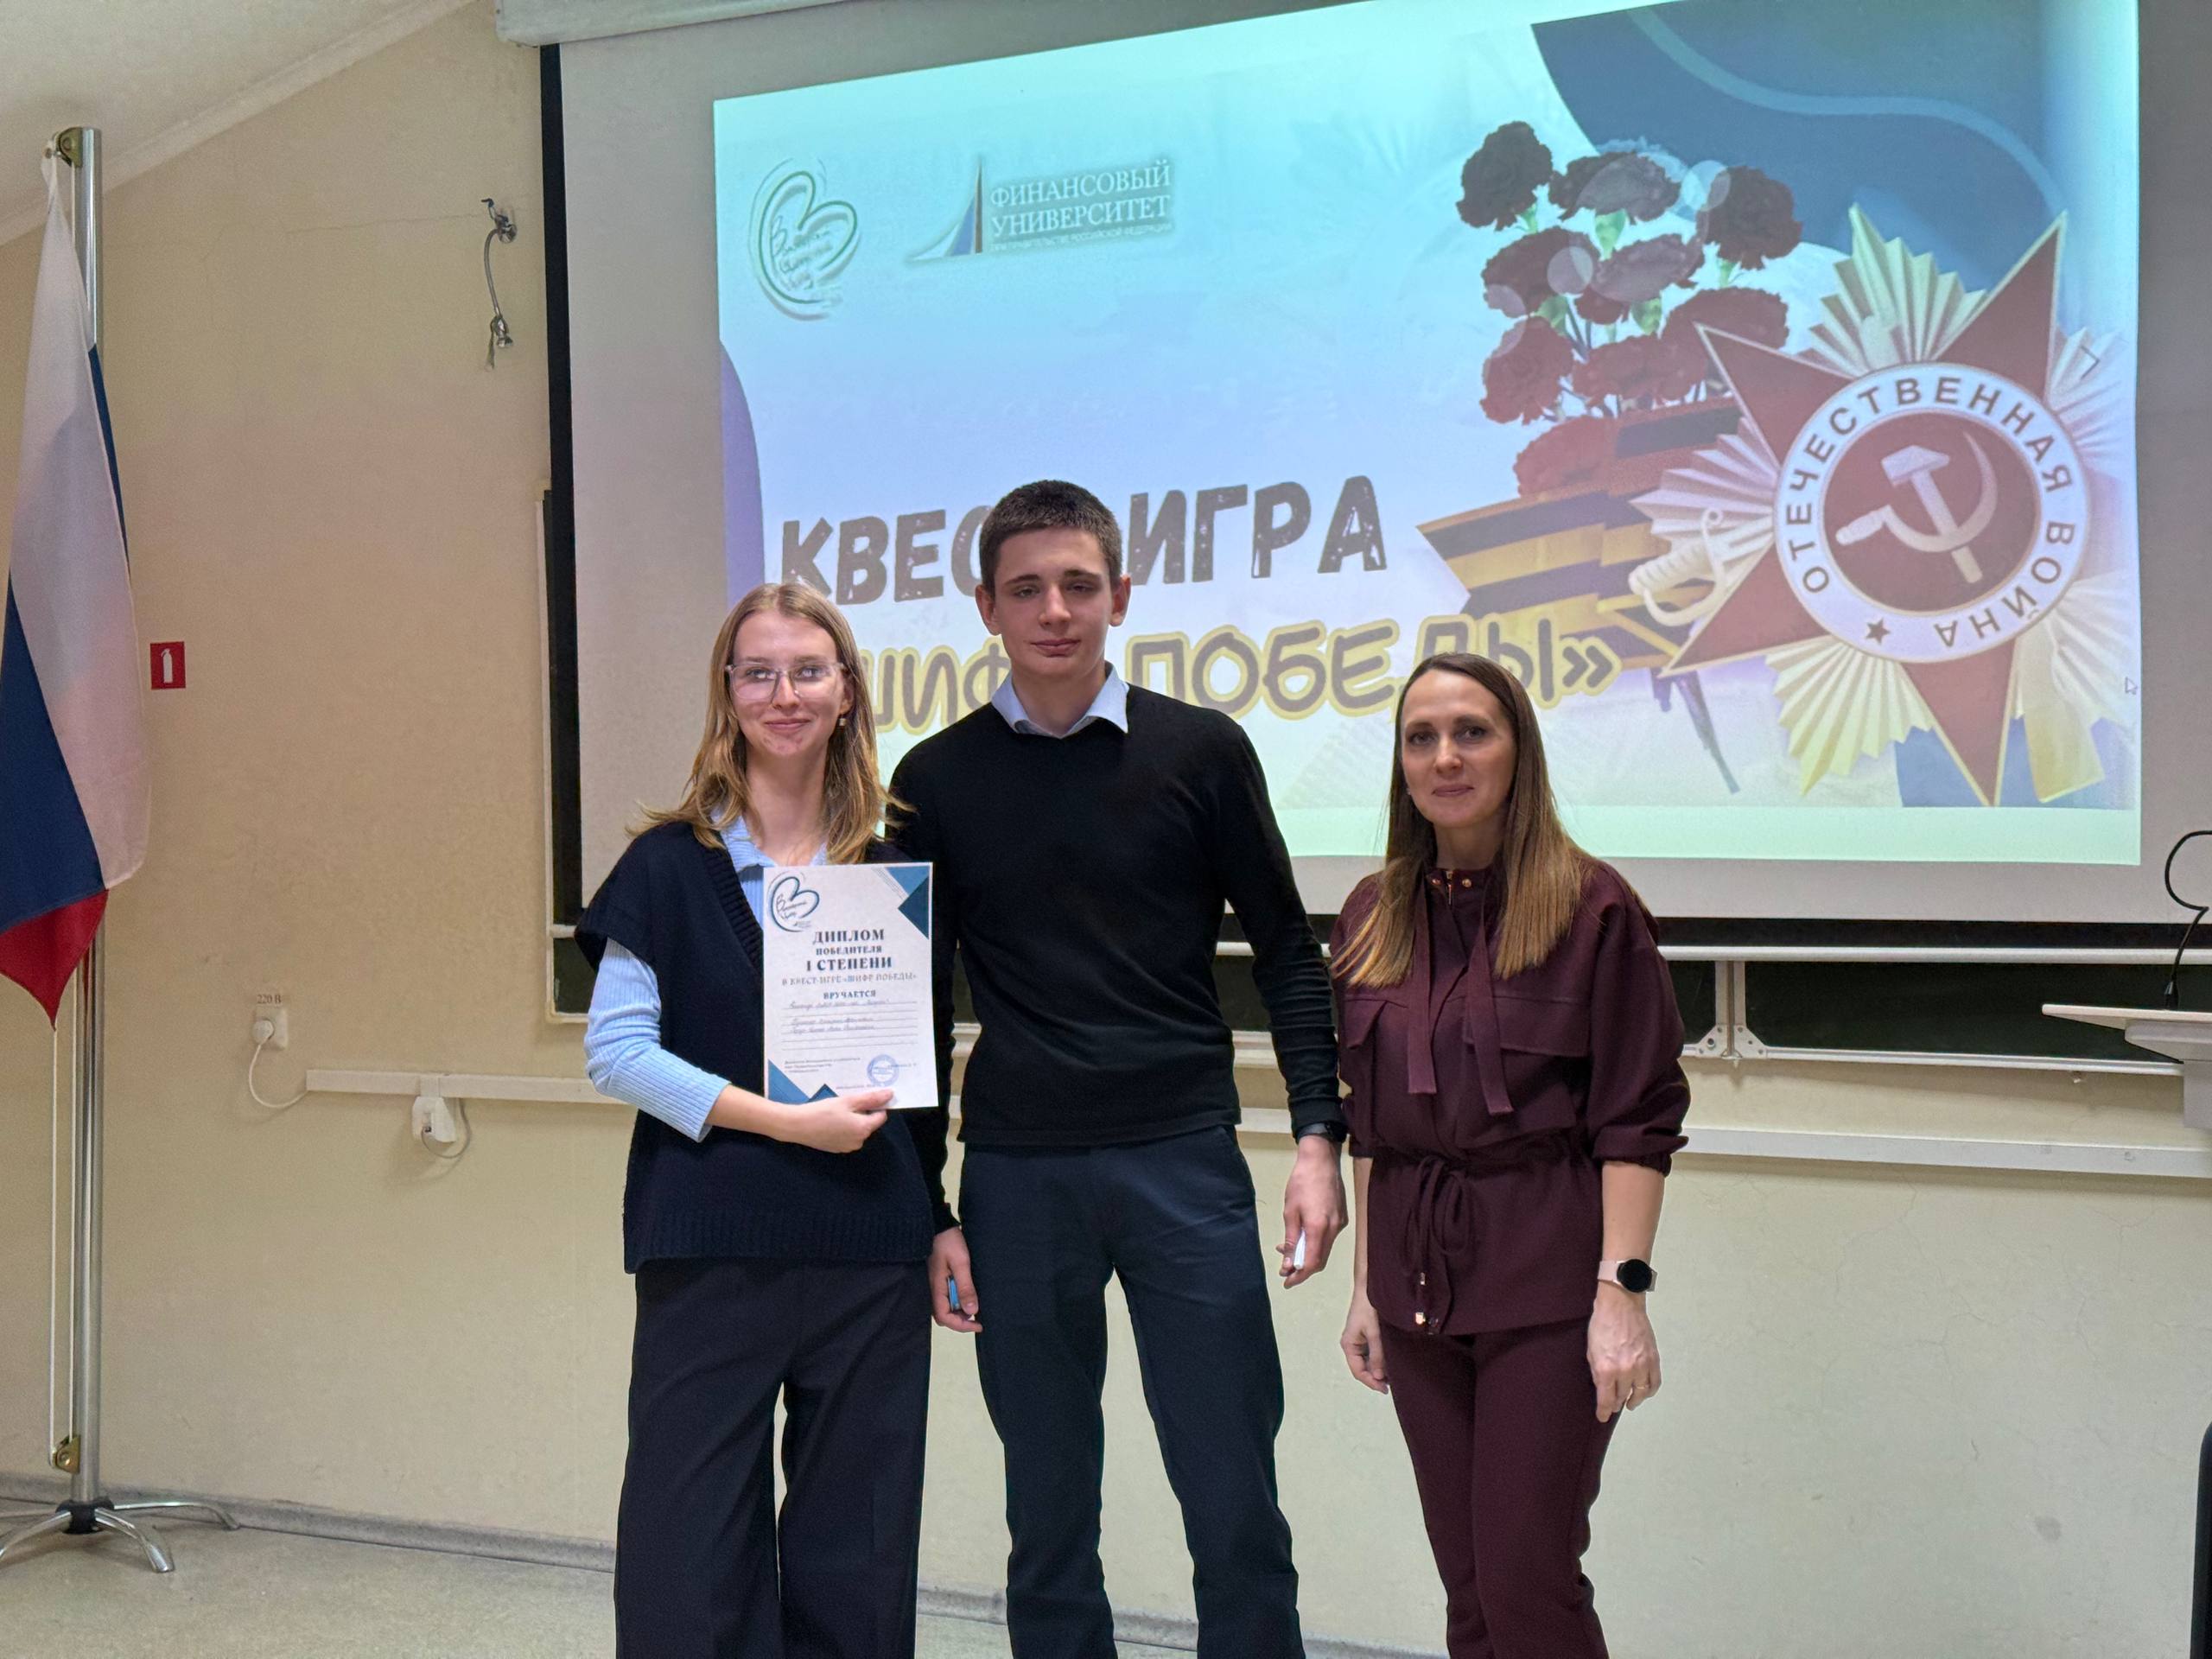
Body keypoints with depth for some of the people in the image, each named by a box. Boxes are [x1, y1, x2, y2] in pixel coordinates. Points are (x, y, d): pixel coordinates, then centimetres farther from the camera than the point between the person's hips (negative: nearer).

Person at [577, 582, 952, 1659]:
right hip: (710, 1247, -2)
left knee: (853, 1559, 9)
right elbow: (615, 1050, -6)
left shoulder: (892, 870, 9)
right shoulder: (670, 865, 0)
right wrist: (782, 1119, -15)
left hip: (871, 1255, 3)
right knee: (691, 1550, 1)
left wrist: (936, 1220, 8)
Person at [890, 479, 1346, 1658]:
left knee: (1235, 1506, 2)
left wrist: (1318, 1136, -2)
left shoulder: (1201, 751, 3)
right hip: (1015, 1177, 1)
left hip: (1186, 1162, -1)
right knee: (1048, 1515, 10)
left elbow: (1287, 955, 7)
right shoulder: (937, 783, 5)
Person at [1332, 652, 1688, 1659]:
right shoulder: (1374, 915, 9)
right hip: (1416, 1270, 5)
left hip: (1545, 1274, -5)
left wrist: (1622, 1289, -14)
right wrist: (1365, 1282, 11)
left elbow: (1638, 1120, -8)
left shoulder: (1591, 906, -7)